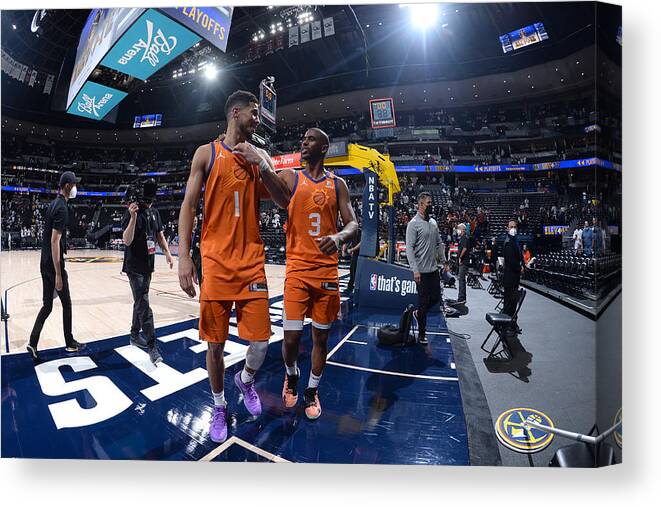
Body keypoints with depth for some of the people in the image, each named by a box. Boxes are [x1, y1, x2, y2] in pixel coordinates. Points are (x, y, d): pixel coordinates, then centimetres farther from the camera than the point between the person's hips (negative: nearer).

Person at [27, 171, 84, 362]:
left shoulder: (53, 205, 13)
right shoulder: (62, 209, -16)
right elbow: (55, 241, -22)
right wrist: (58, 274, -21)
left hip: (44, 264, 9)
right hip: (53, 265, -8)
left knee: (47, 305, 11)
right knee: (66, 304, 6)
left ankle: (33, 343, 6)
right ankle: (70, 344, 18)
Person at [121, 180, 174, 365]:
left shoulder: (154, 212, 7)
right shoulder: (132, 213, -13)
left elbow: (160, 234, 17)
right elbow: (127, 241, -20)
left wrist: (167, 252, 5)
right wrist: (133, 217, -31)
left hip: (148, 265, 7)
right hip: (134, 266, -7)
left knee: (140, 302, 18)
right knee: (143, 305, -10)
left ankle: (134, 335, 34)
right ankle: (152, 347, -9)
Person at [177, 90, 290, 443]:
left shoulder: (260, 157, 12)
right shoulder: (207, 153, 5)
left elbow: (284, 202, 4)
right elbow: (188, 205, 0)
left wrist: (261, 165, -8)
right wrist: (183, 256, -9)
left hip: (251, 260, 2)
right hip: (216, 260, -2)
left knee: (261, 340, 0)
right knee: (215, 343, 6)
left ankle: (245, 380, 33)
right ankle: (219, 406, 30)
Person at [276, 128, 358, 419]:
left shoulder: (337, 184, 8)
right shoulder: (290, 177, 5)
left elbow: (353, 224, 2)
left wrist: (338, 237, -20)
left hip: (327, 270, 2)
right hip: (297, 269, -1)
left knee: (321, 336, 10)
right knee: (291, 337, -4)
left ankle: (312, 390, 32)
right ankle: (292, 376, 30)